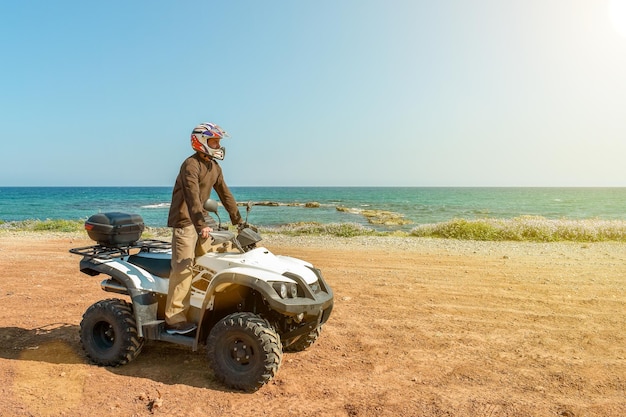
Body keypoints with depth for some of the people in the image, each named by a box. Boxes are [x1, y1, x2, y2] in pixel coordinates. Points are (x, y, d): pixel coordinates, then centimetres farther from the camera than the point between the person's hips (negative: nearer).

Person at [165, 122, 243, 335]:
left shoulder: (215, 168, 12)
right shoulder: (191, 165, -16)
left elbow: (225, 194, 13)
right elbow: (192, 196, -29)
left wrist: (239, 221, 11)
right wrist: (201, 224, -39)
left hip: (201, 219, 9)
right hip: (185, 221, -9)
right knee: (183, 268, -13)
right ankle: (174, 320, -8)